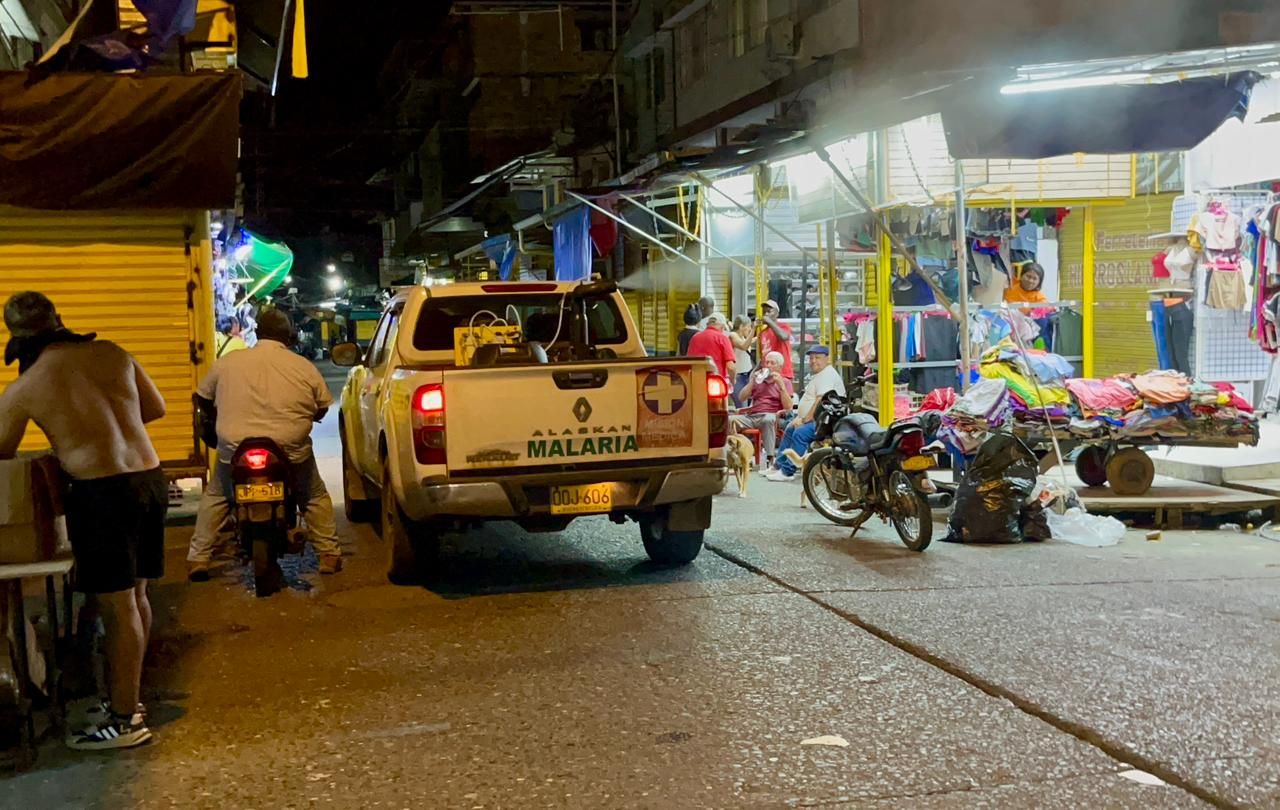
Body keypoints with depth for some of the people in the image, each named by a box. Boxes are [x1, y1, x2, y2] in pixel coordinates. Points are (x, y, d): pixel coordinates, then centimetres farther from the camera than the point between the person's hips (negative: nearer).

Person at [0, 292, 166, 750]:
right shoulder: (111, 354, 7)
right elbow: (156, 408, 18)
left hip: (102, 492, -6)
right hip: (150, 479, 6)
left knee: (117, 607, 0)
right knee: (135, 597, 16)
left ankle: (125, 720, 8)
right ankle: (126, 697, 29)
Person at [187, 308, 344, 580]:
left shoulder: (227, 362, 5)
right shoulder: (304, 367, 2)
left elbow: (202, 398, 12)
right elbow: (321, 410, 8)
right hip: (290, 451, -1)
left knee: (215, 497, 24)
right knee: (315, 497, 22)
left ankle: (198, 559, 19)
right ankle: (329, 555, 17)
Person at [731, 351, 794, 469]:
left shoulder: (785, 382, 18)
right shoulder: (758, 380, 28)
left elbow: (788, 407, 3)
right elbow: (742, 397, 15)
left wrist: (780, 385, -4)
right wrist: (752, 381, 5)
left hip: (770, 416, -3)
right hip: (751, 416, 3)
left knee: (768, 419, -42)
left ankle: (770, 459, -42)